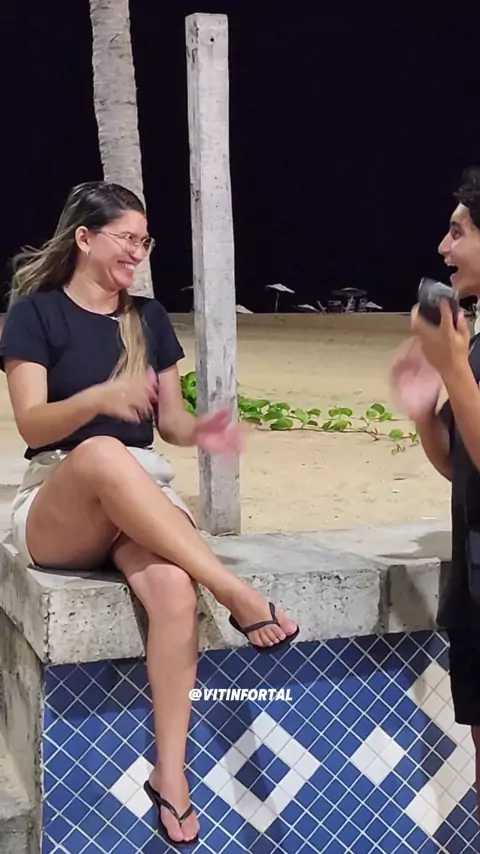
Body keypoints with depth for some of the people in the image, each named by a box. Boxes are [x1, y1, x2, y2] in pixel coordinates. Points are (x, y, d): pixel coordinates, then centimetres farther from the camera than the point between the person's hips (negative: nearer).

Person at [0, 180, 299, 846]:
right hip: (56, 507, -3)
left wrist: (201, 432, -9)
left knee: (174, 589, -33)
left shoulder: (149, 317, 14)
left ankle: (171, 772, -28)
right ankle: (237, 593, -35)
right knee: (102, 452, -41)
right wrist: (99, 397, -29)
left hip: (143, 499, 3)